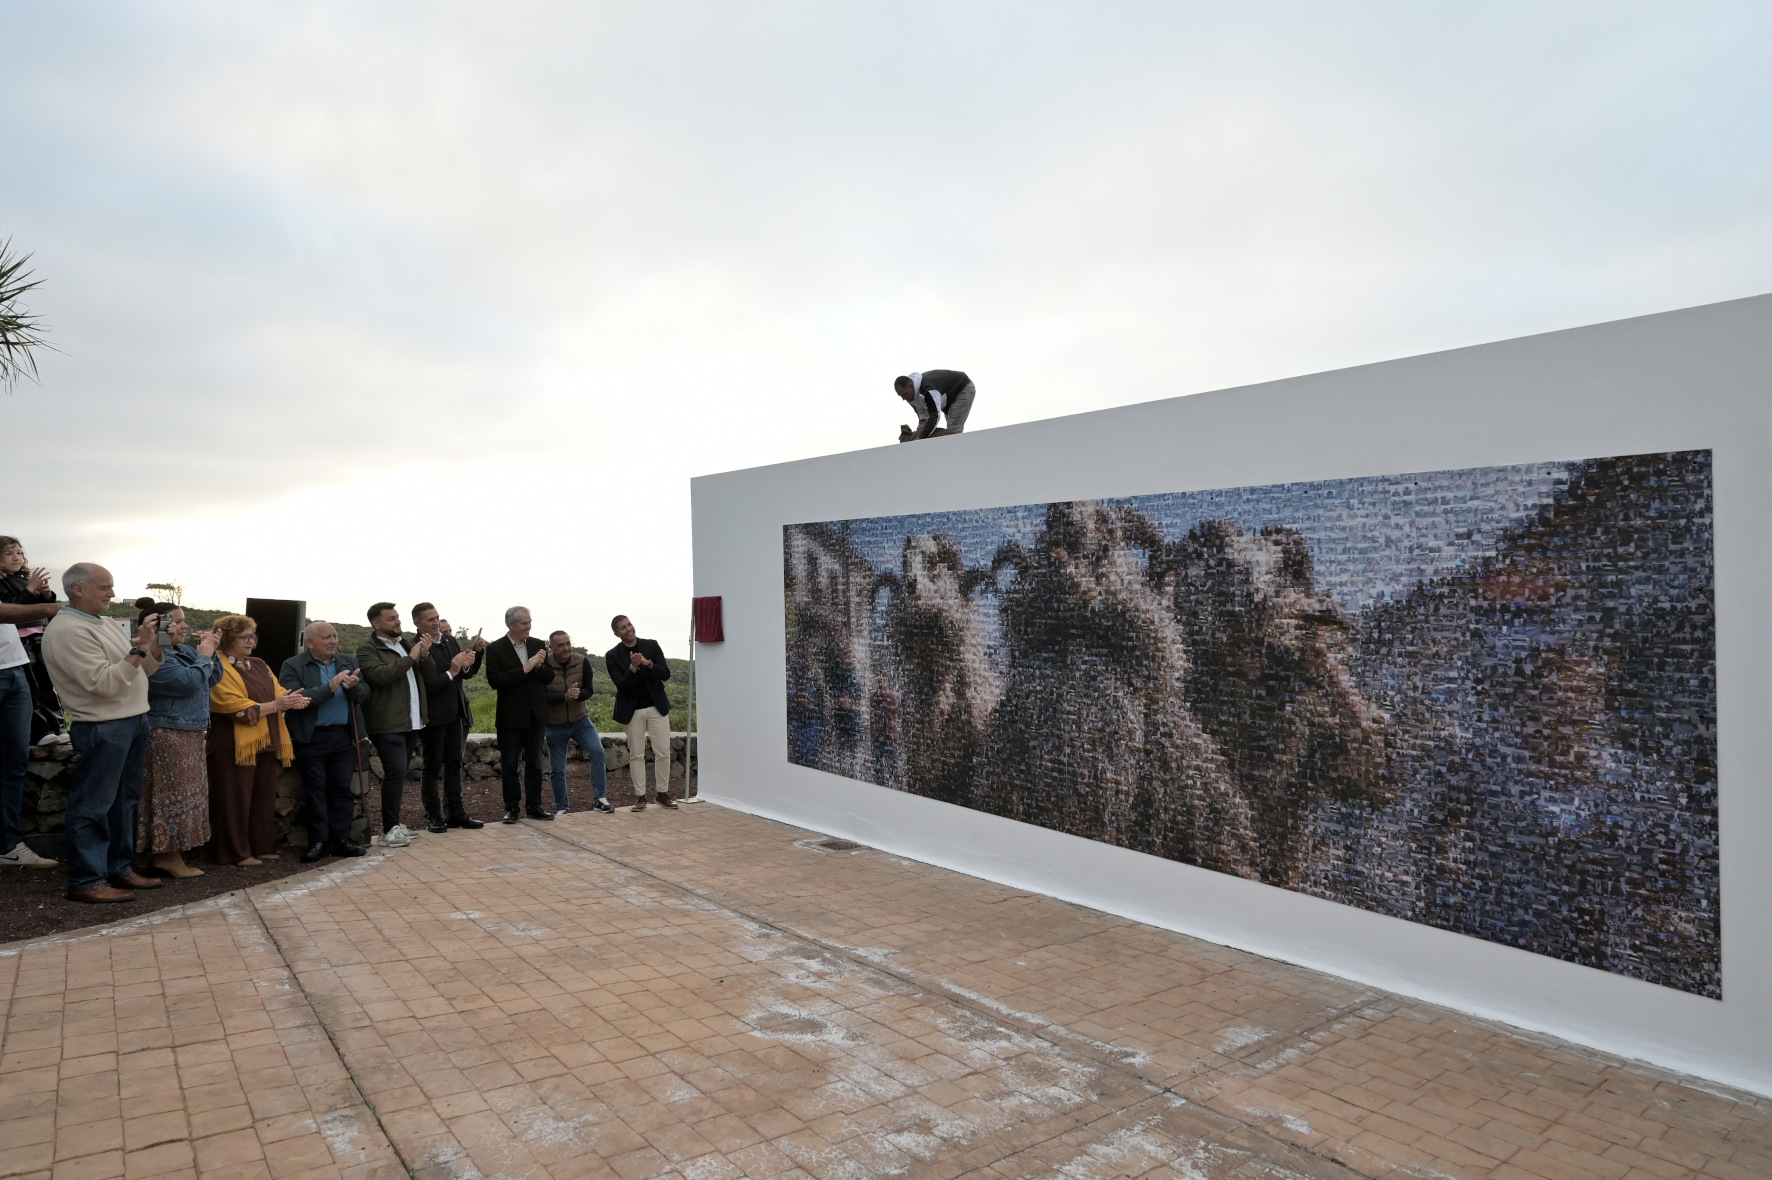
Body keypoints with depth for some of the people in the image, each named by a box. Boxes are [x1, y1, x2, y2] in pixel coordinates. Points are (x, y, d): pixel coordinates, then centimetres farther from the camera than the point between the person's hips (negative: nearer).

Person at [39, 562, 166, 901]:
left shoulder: (108, 624, 15)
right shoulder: (68, 630, -14)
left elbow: (144, 670, 17)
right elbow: (104, 682, -22)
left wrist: (155, 644, 0)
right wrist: (139, 649, -21)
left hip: (135, 721, 9)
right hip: (102, 729, -9)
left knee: (124, 801, 15)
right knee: (93, 806, -1)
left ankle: (120, 869, 24)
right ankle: (85, 881, 7)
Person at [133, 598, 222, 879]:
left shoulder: (184, 652, 11)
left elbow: (212, 679, 17)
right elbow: (189, 681, -25)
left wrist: (210, 653, 3)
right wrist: (203, 656, -10)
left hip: (189, 735, 10)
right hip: (168, 736, -10)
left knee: (182, 795, 13)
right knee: (174, 794, -4)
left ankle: (163, 854, 22)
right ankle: (170, 858, 4)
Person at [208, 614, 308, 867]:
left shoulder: (259, 665, 15)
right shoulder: (220, 669, -10)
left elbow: (277, 692, 11)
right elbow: (235, 707, -18)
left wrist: (291, 700, -12)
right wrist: (274, 705, -18)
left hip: (265, 742, 8)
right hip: (234, 745, -8)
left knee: (264, 797, 12)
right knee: (236, 800, -1)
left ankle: (262, 847, 20)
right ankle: (236, 853, 7)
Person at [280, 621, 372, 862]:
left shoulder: (349, 662, 10)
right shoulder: (292, 666, -4)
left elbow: (364, 694, 4)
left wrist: (353, 686, -19)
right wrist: (330, 687, -23)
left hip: (344, 736, 3)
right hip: (312, 738, -3)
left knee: (342, 788, 5)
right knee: (315, 790, 2)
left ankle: (341, 838, 11)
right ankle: (318, 841, 8)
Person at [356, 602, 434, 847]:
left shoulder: (409, 643, 14)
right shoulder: (367, 650, -5)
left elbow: (429, 676, 12)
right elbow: (380, 674, -23)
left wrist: (425, 656, -6)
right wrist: (410, 658, -18)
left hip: (412, 722, 6)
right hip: (388, 724, -6)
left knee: (399, 774, 12)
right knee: (395, 772, -12)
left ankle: (393, 822, 20)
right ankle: (390, 828, -5)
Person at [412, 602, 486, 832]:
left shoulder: (450, 641, 8)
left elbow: (467, 674, 12)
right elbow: (425, 686, -21)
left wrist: (477, 652, -3)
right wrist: (451, 672, -24)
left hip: (455, 714, 7)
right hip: (434, 716, -7)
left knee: (454, 764, 12)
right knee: (432, 767, 4)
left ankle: (456, 813, 19)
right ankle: (433, 817, 13)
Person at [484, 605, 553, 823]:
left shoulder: (538, 645, 5)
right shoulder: (495, 649, -6)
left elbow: (550, 677, 5)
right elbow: (494, 680, -16)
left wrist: (537, 667, -15)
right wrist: (524, 670, -20)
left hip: (536, 715, 3)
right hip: (510, 717, -3)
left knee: (534, 763, 10)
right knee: (509, 765, 5)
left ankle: (534, 806, 18)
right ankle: (511, 808, 15)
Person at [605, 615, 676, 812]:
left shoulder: (651, 646, 0)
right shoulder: (613, 655, -3)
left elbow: (666, 674, -4)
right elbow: (621, 685, -11)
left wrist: (648, 663, -22)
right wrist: (633, 667, -27)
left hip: (656, 707, 1)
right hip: (632, 710, -1)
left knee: (663, 752, 0)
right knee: (636, 755, 4)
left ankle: (663, 794, 11)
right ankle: (640, 797, 11)